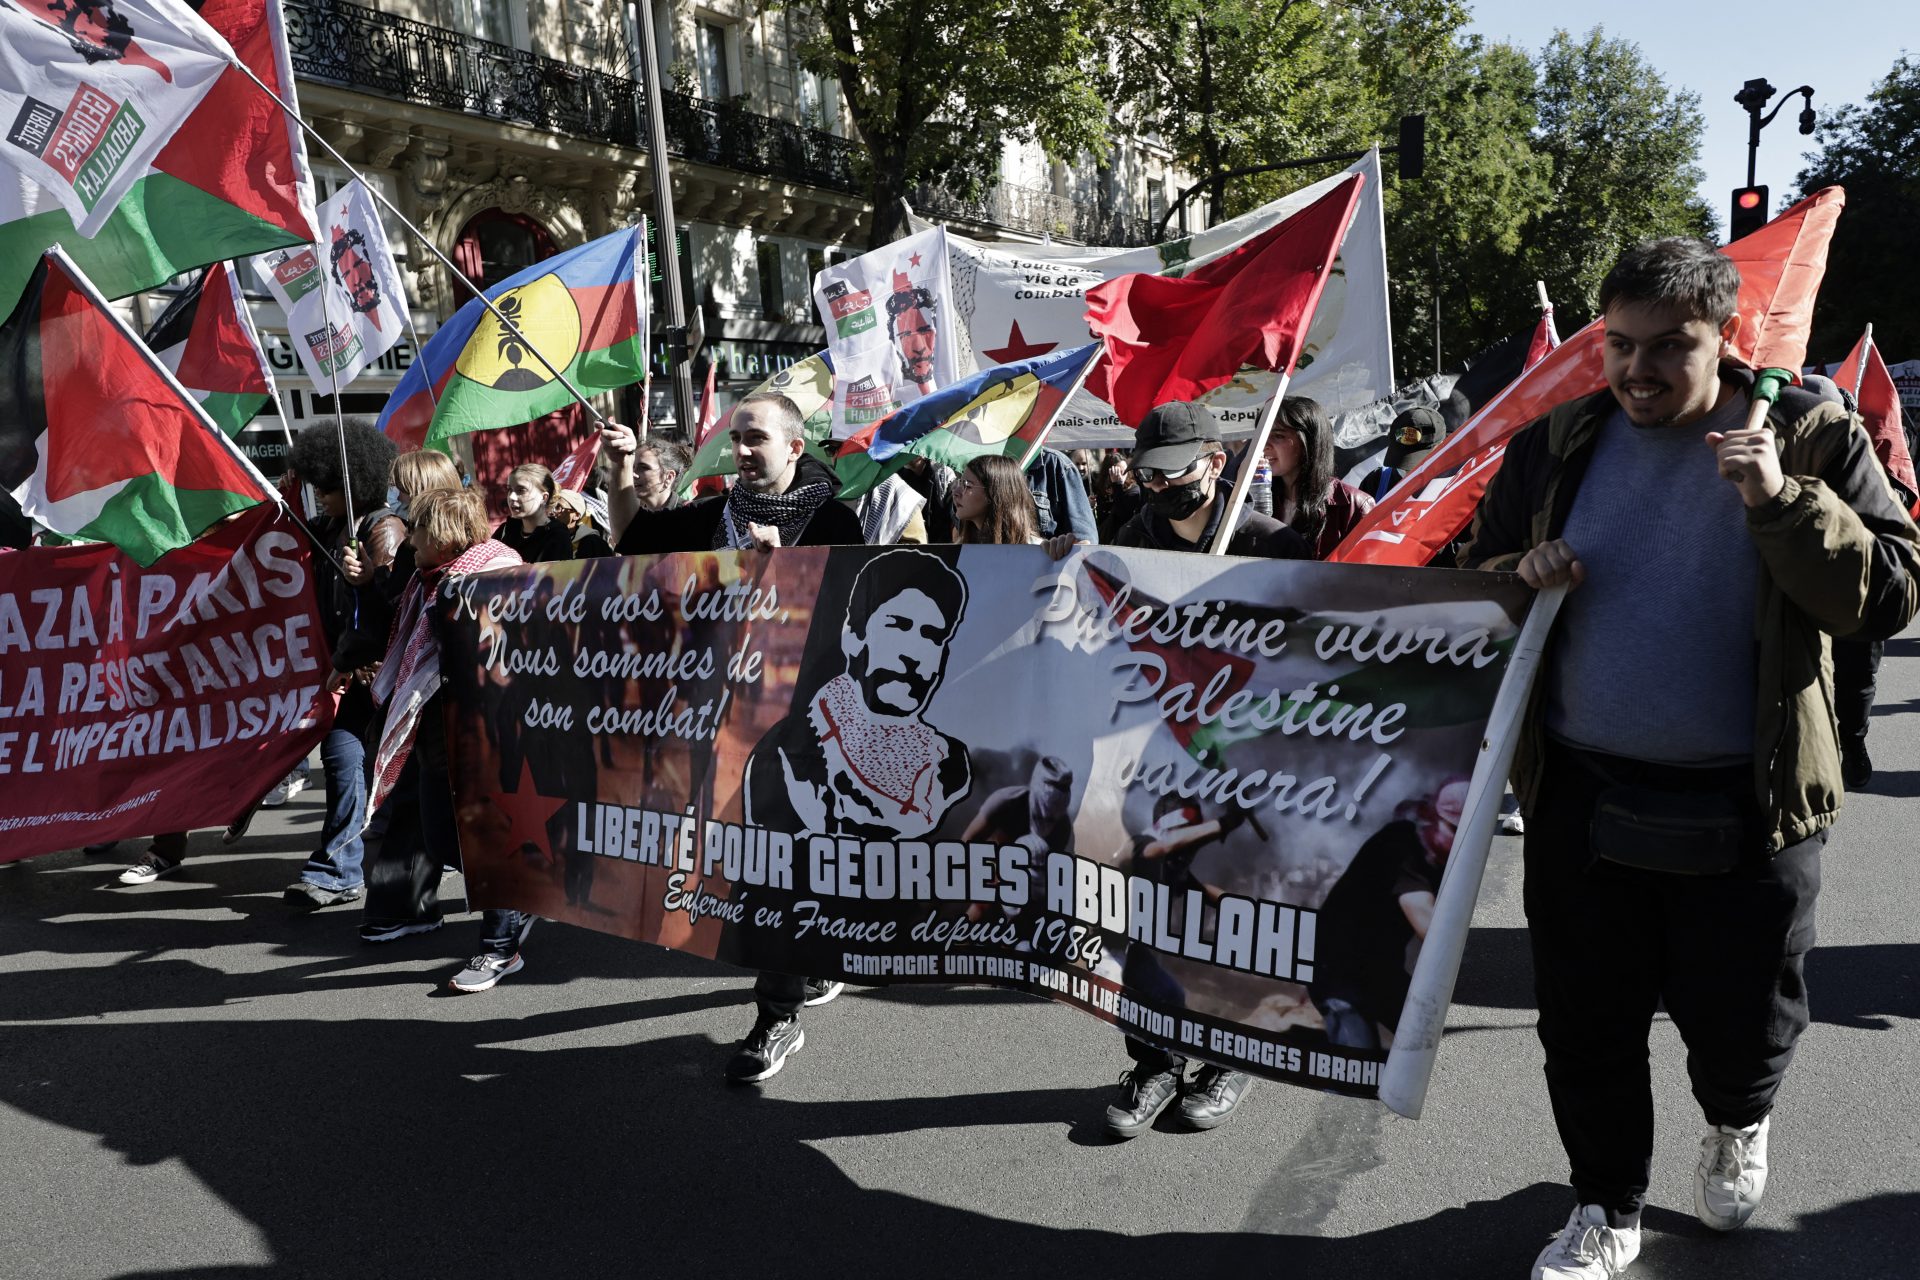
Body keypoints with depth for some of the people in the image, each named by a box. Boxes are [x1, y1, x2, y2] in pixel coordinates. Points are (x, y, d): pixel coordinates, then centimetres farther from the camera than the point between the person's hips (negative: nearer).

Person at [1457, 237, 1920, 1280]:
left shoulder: (1809, 437, -2)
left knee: (1740, 1024, 12)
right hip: (1580, 795, 2)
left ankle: (1737, 1126, 48)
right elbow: (1472, 583, 13)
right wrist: (1520, 578, -10)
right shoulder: (1556, 442, 4)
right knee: (1586, 1026, 10)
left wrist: (1781, 503, -22)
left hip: (1746, 808, -2)